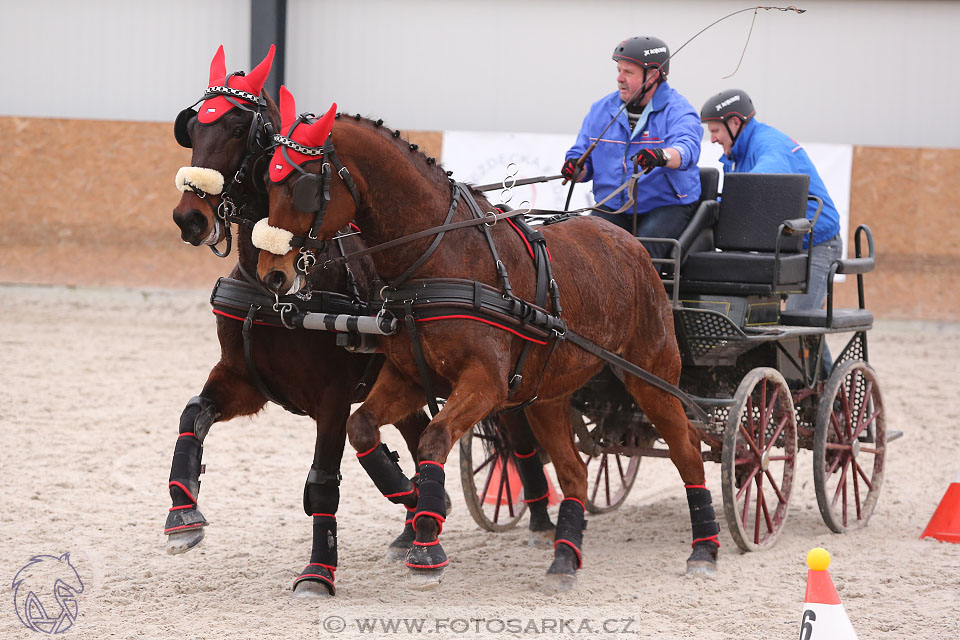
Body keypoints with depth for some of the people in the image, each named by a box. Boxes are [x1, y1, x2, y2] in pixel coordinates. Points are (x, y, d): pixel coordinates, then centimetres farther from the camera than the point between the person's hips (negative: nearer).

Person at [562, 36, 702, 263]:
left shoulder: (677, 110, -6)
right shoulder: (602, 109, 10)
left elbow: (687, 147, -27)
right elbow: (582, 155, 14)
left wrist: (662, 156, -51)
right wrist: (575, 169, -12)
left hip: (667, 205, -4)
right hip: (611, 208, 4)